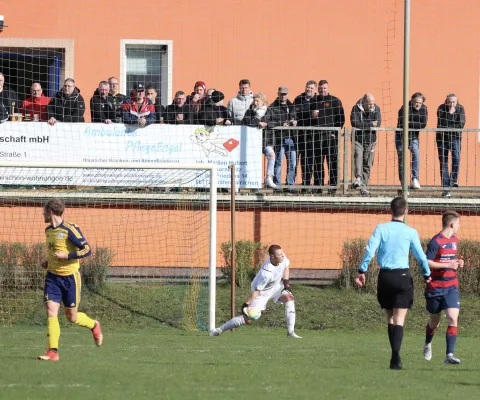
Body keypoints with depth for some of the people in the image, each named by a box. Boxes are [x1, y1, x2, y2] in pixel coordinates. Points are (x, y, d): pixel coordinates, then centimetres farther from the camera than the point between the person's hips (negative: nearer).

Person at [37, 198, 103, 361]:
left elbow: (87, 249, -17)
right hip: (53, 276, 6)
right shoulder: (48, 230, 9)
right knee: (51, 311, -11)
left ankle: (94, 325, 36)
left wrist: (66, 256, -23)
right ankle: (53, 352, -11)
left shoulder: (69, 229, -15)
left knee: (72, 317, 4)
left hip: (70, 277, -6)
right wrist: (49, 262, 11)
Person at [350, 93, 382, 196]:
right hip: (358, 140, -3)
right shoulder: (356, 109, -6)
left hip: (370, 141, 3)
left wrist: (362, 125, -13)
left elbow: (378, 124, -10)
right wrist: (370, 124, -15)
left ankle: (364, 187, 4)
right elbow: (354, 123, -19)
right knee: (358, 155, -27)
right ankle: (358, 178, -40)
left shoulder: (376, 109, 2)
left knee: (367, 164, 1)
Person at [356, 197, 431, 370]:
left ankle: (395, 354, 17)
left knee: (391, 318, 17)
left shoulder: (381, 228, 0)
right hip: (403, 276, -2)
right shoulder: (411, 232, -1)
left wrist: (362, 271, -5)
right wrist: (427, 274, 19)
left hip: (385, 277, 2)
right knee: (399, 320, -4)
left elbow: (370, 250, -10)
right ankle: (395, 357, -21)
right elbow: (421, 256, 3)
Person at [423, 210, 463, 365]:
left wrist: (457, 263, 6)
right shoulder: (435, 242, -13)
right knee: (434, 322, 11)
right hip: (435, 288, -5)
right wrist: (448, 265, -21)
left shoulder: (454, 240, 11)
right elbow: (426, 262, -20)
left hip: (451, 288, 5)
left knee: (453, 319, -13)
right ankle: (428, 344, 42)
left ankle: (450, 355, -15)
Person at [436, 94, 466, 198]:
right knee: (443, 163, -1)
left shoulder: (460, 109, -2)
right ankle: (446, 188, 2)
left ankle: (454, 179, -12)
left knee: (456, 158, -25)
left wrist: (448, 128, -15)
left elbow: (461, 124, -11)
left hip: (455, 138, 0)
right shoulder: (441, 108, -5)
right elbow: (442, 124, -17)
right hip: (442, 138, 0)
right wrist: (450, 113, -22)